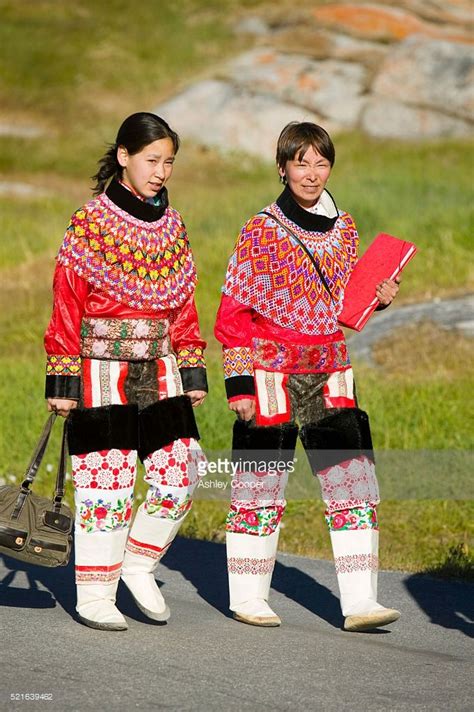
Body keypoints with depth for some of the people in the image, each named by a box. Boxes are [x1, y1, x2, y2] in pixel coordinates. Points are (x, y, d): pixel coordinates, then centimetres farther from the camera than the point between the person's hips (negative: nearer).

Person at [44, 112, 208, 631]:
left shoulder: (171, 226, 11)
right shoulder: (90, 222, -6)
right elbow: (67, 305, -6)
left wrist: (193, 372, 12)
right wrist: (62, 380, -9)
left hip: (158, 369, 5)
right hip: (102, 371, -5)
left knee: (179, 478, -1)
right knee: (106, 484, -3)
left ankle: (138, 563, 21)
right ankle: (95, 597, 8)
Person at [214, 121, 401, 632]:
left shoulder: (343, 229, 8)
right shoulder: (262, 231, -7)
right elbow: (234, 311, -5)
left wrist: (379, 298, -1)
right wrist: (238, 383, -10)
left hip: (329, 377, 4)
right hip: (271, 378, -4)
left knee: (354, 485, -4)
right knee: (260, 490, 4)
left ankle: (359, 603, -2)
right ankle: (248, 598, 18)